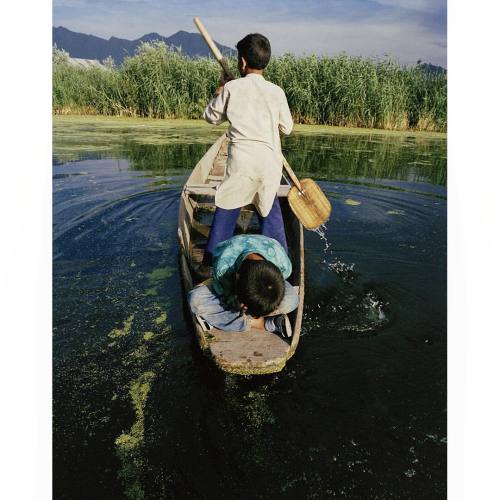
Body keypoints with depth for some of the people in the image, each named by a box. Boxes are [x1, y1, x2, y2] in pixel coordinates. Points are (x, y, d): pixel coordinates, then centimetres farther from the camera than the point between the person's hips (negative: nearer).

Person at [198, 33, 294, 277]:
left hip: (241, 160, -1)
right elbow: (287, 128, 11)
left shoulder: (231, 88, -1)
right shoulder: (276, 92, 1)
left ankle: (209, 263, 13)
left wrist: (220, 90, 25)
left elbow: (211, 117, 13)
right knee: (270, 209, 18)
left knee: (226, 210, 9)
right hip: (269, 161, 2)